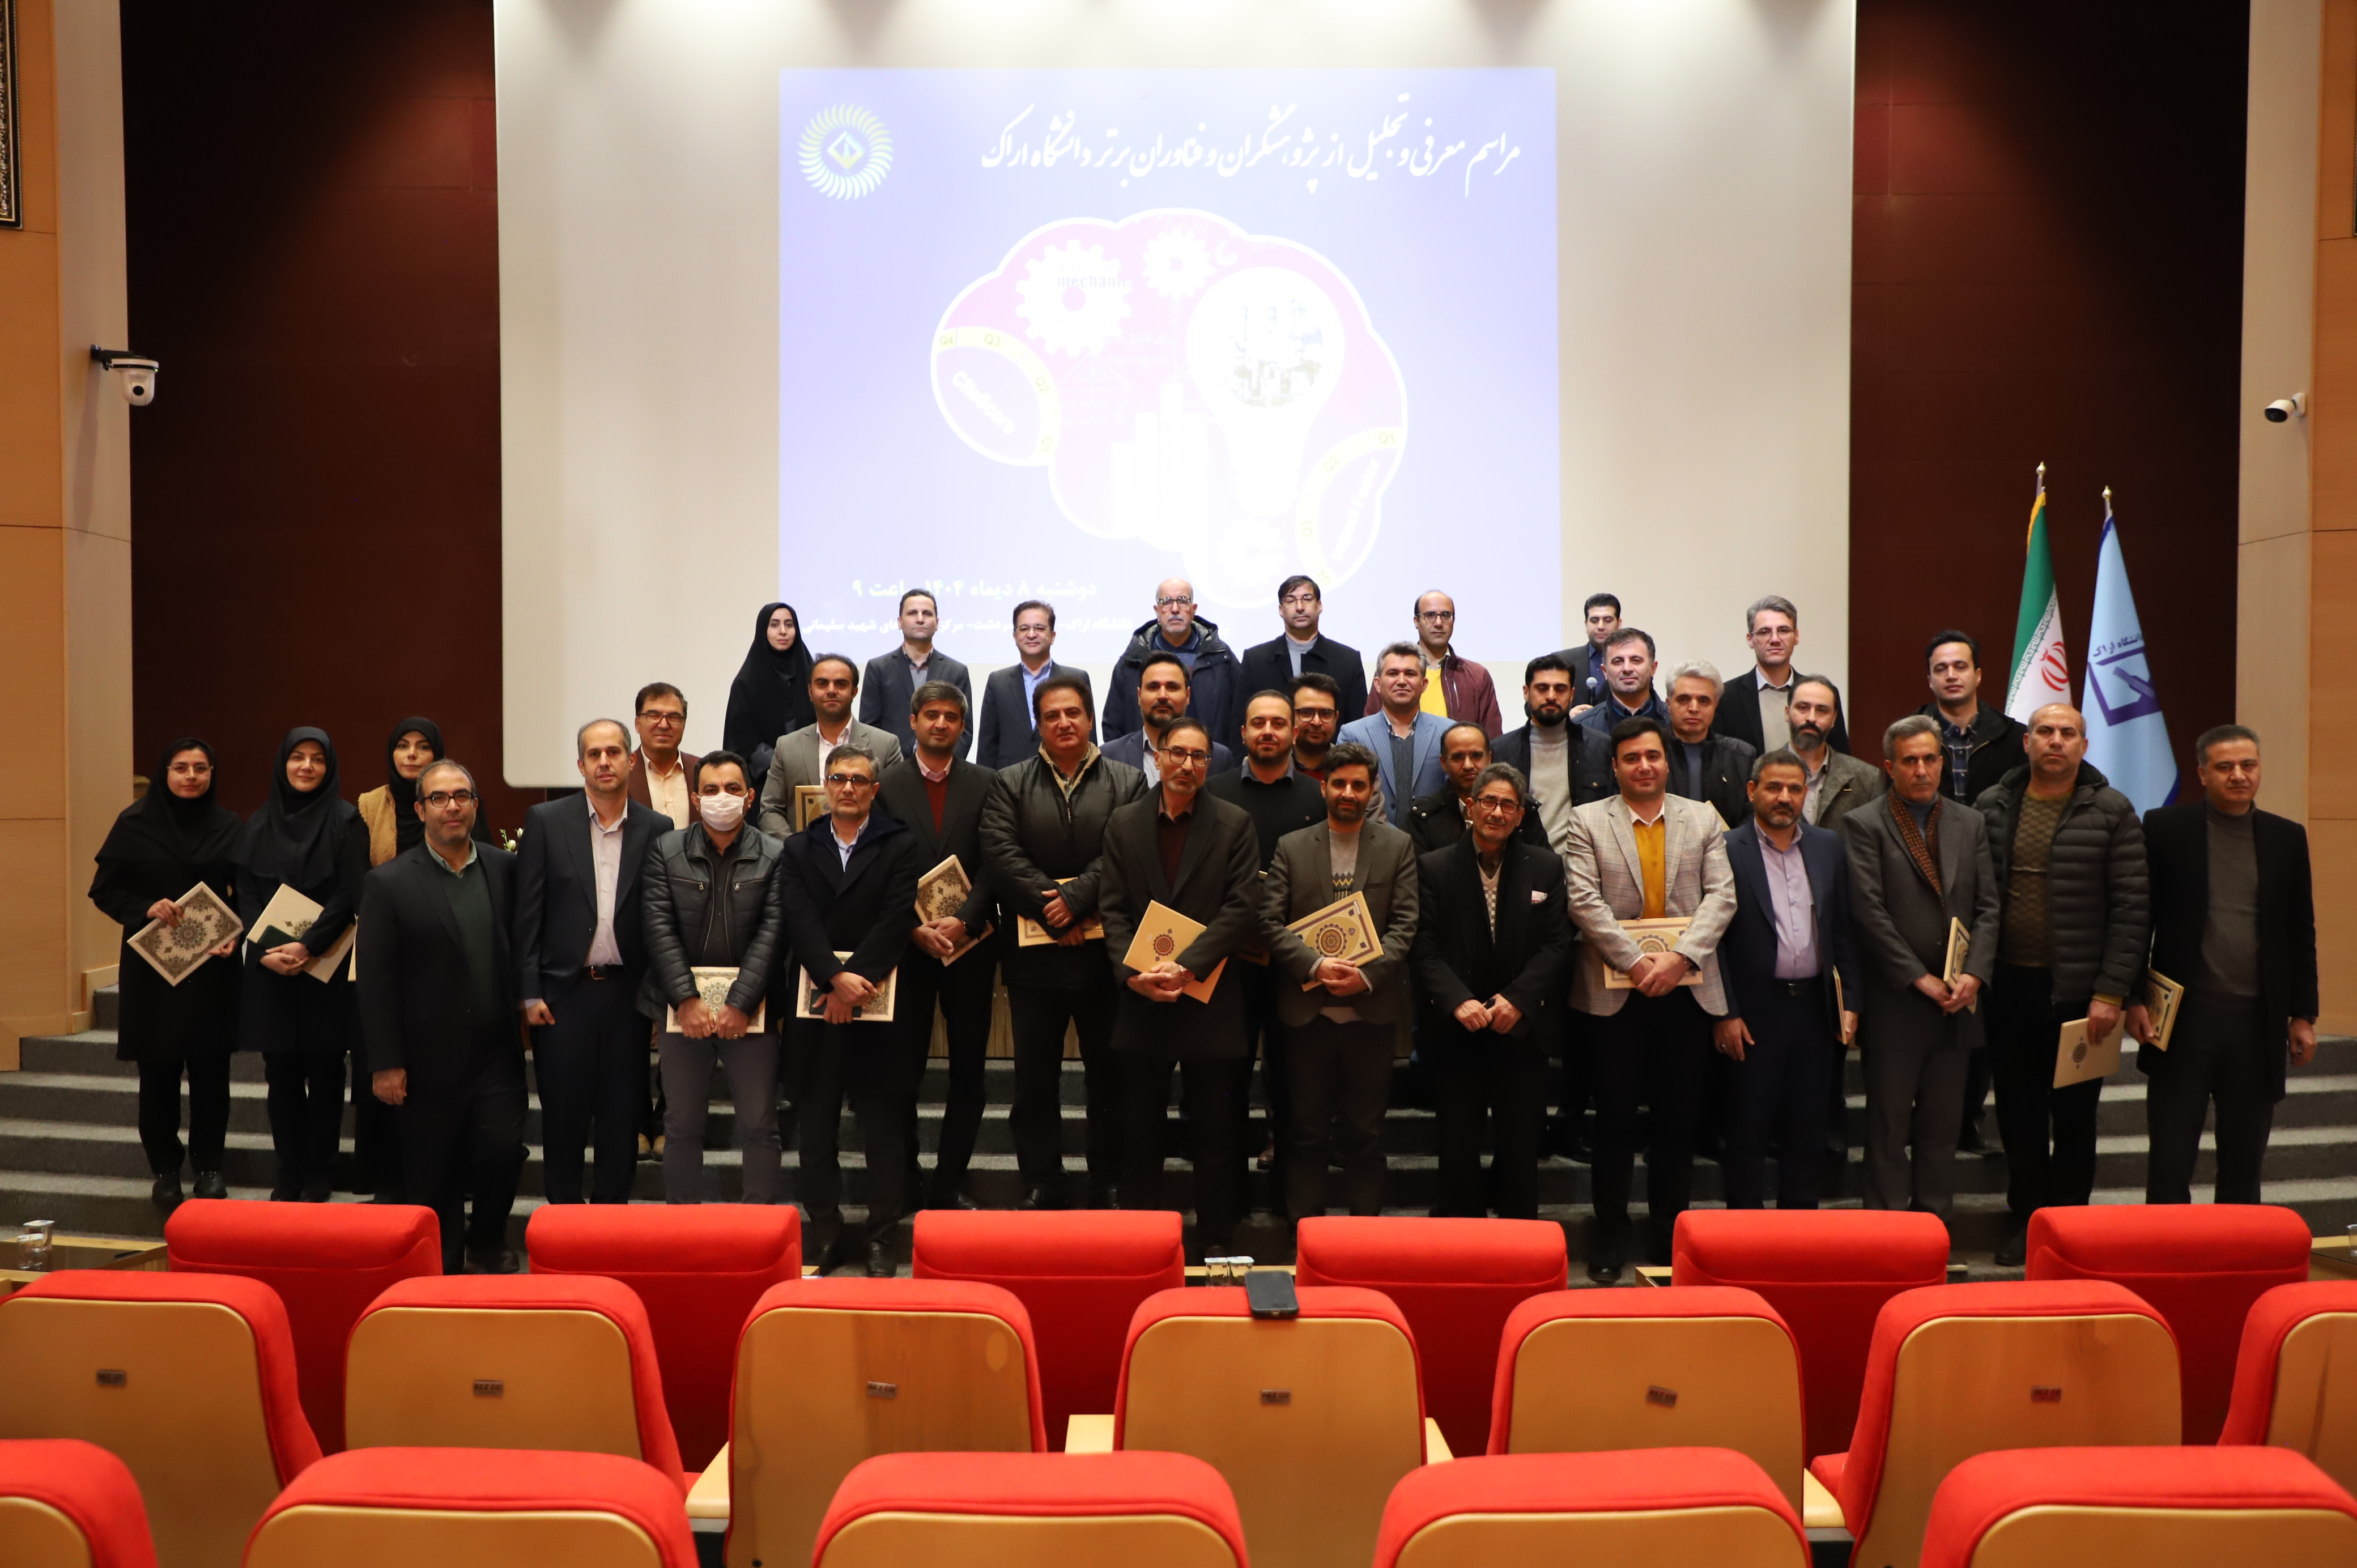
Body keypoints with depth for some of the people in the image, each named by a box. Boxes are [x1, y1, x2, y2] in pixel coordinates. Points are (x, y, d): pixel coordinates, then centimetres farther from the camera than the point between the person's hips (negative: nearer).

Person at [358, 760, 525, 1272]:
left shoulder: (506, 869, 5)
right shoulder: (390, 883, -4)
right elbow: (376, 981, -5)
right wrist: (385, 1063, -8)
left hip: (497, 1053, 2)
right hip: (430, 1059, -1)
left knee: (502, 1151, -6)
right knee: (434, 1176, 8)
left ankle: (486, 1244, 21)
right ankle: (443, 1268, 25)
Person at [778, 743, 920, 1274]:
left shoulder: (900, 847, 3)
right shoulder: (799, 850, 11)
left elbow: (896, 920, -7)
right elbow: (800, 921, -2)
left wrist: (855, 982, -14)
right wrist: (836, 979, -16)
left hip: (878, 1000, -2)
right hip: (813, 1000, 2)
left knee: (883, 1122, 1)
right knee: (816, 1121, 6)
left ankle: (882, 1237, 9)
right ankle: (825, 1234, 16)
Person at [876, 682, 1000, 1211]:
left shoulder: (986, 784, 4)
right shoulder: (886, 786, 4)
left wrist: (964, 921, -15)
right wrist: (914, 928, -11)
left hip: (970, 944, 1)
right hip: (906, 945, -1)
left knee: (968, 1069, 5)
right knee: (902, 1069, 1)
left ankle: (951, 1182, 16)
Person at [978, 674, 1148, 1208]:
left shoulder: (1127, 782, 5)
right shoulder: (1010, 784, 7)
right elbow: (1002, 855, -5)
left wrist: (1074, 899, -18)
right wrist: (1050, 913, -14)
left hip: (1105, 954, -1)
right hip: (1035, 956, 1)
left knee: (1109, 1078, 7)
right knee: (1035, 1079, 8)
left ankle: (1107, 1189, 18)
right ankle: (1041, 1188, 19)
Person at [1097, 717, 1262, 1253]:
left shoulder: (1234, 824, -1)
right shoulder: (1123, 824, 6)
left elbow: (1244, 908, -8)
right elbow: (1113, 909, 3)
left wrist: (1186, 965, -17)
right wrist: (1134, 973, -12)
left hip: (1210, 999, -2)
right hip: (1141, 998, 2)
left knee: (1214, 1130, 7)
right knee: (1140, 1129, 10)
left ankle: (1216, 1243, 18)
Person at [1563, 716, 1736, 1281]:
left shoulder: (1703, 819, 9)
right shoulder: (1588, 821, 3)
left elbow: (1721, 895, 0)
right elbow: (1584, 900, -7)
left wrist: (1679, 957, -14)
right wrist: (1637, 962, -15)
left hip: (1687, 989, 2)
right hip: (1615, 991, -2)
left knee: (1679, 1117, 8)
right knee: (1615, 1117, 4)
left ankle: (1670, 1230, 20)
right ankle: (1610, 1236, 15)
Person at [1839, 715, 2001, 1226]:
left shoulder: (1970, 823, 13)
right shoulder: (1863, 825, -3)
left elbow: (1987, 907, 9)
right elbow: (1869, 912, -10)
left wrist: (1974, 974, -6)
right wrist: (1921, 979, -12)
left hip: (1956, 1001, 4)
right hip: (1893, 1002, -4)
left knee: (1942, 1126, 10)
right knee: (1888, 1124, 1)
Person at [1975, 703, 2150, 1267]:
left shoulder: (2112, 813, -3)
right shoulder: (1991, 807, 5)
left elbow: (2133, 908, -6)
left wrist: (2111, 993, -11)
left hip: (2078, 991, -2)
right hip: (2008, 985, 2)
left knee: (2075, 1112, 8)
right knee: (2018, 1110, 10)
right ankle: (2027, 1218, 23)